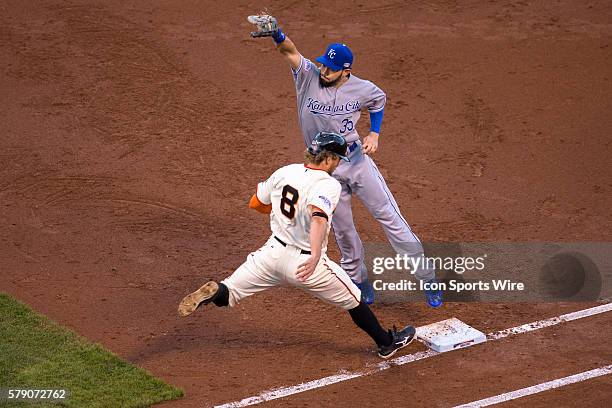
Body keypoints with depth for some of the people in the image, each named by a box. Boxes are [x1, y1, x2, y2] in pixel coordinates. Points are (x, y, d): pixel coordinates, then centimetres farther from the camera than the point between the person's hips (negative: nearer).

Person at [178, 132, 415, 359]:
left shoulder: (284, 172, 0)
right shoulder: (329, 184, -18)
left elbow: (255, 204, 13)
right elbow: (319, 217, -38)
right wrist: (316, 256, -51)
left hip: (273, 252, 4)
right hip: (305, 262, -4)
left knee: (228, 293, 11)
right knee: (352, 299, 18)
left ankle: (214, 293, -23)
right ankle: (386, 343, 31)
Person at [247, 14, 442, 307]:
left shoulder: (361, 89, -11)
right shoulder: (309, 77, -13)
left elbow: (379, 100, 12)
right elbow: (289, 50, -30)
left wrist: (374, 134, -1)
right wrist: (275, 33, -51)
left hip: (357, 160, -1)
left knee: (390, 217, -1)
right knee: (343, 230, 12)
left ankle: (427, 279, 4)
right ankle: (359, 281, 32)